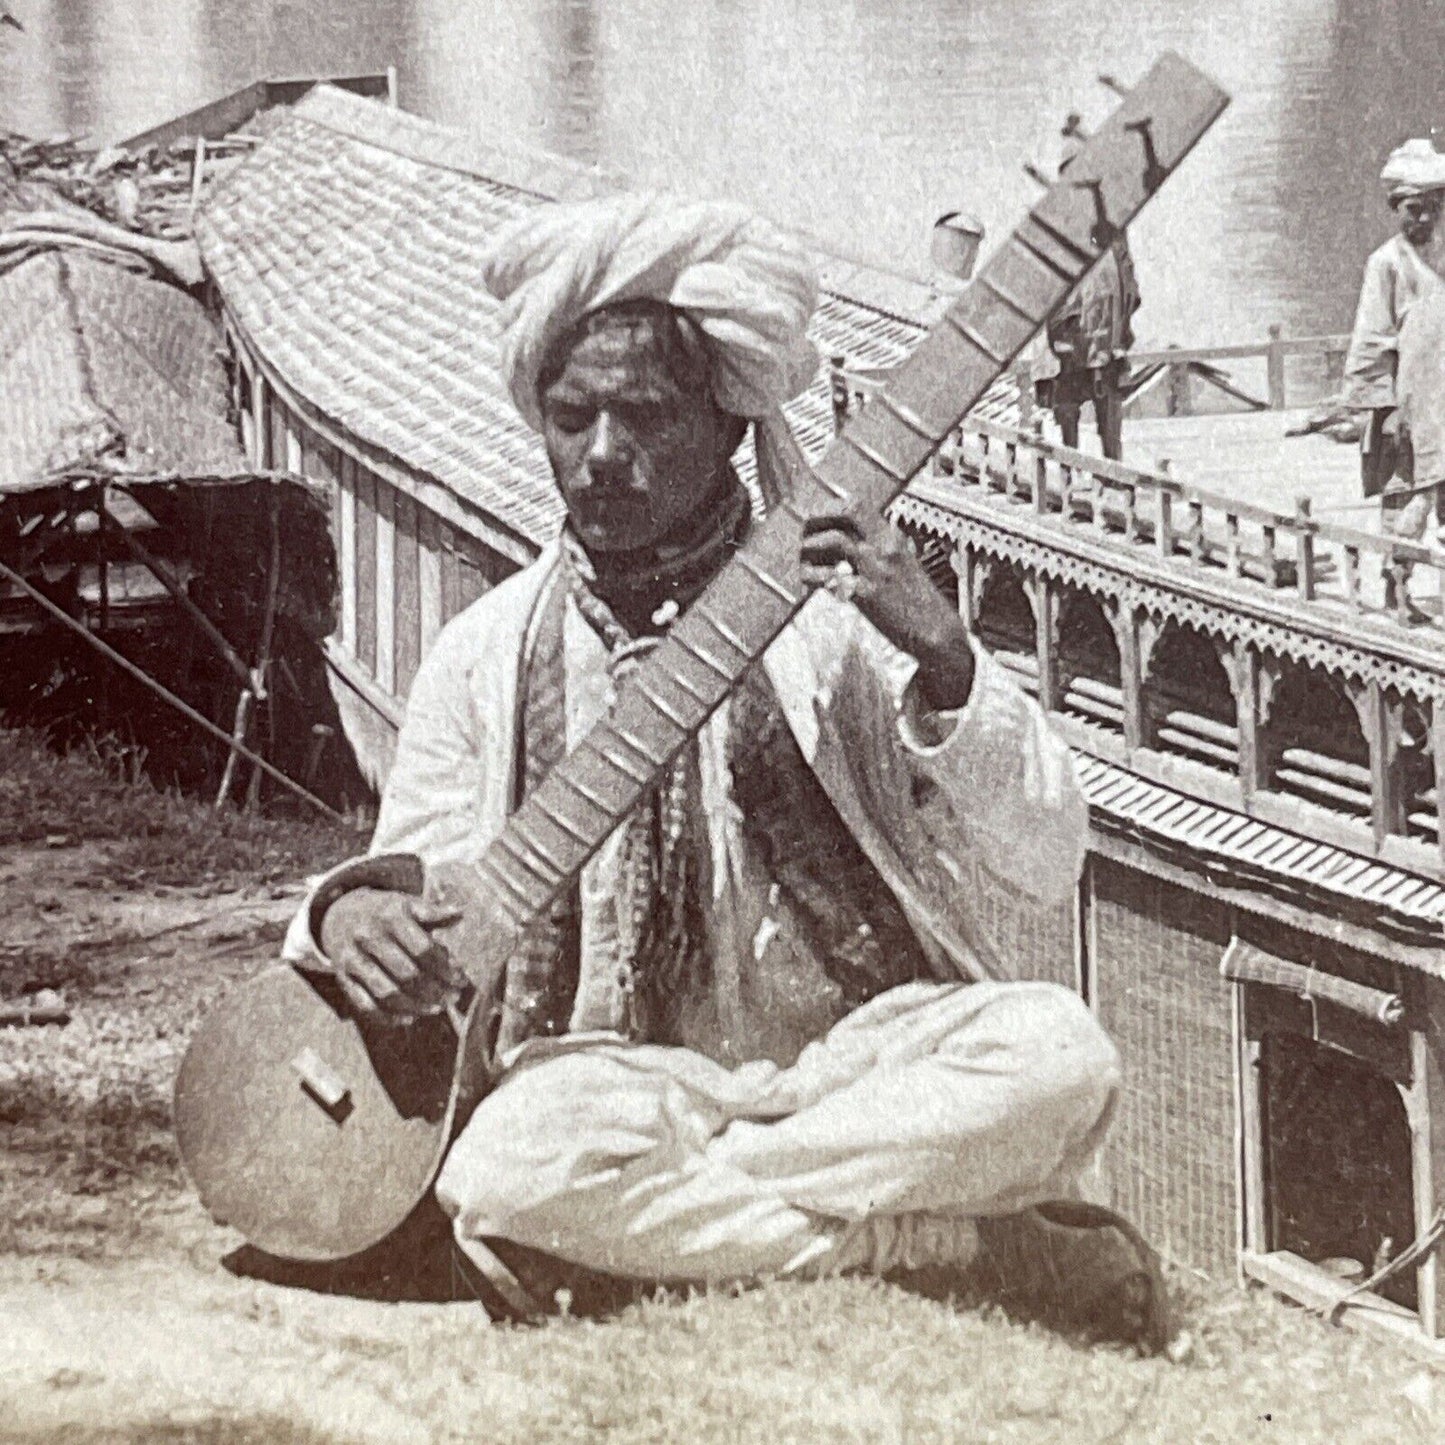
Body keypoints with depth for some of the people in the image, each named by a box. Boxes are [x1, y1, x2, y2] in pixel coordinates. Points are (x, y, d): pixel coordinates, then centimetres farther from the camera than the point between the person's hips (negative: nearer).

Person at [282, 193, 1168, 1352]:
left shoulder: (833, 613, 0)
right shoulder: (489, 657, 7)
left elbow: (1049, 867, -5)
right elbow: (423, 932, 10)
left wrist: (942, 660, -21)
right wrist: (348, 920, -14)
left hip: (862, 1059, -1)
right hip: (624, 1079, 1)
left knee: (1055, 1051, -31)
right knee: (515, 1160, -35)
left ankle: (661, 1223, -21)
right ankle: (965, 1243, -22)